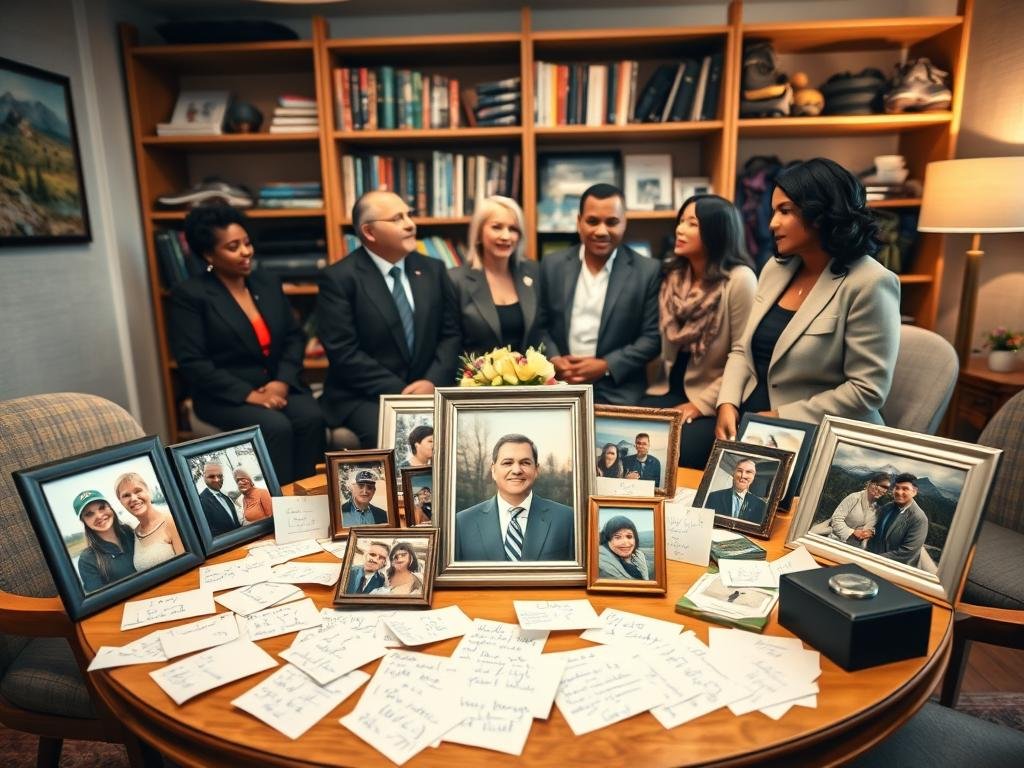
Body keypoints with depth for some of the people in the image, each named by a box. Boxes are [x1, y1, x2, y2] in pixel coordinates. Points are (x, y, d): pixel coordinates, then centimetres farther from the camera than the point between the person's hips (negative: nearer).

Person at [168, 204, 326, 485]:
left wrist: (283, 381, -8)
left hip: (279, 386, 4)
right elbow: (192, 363, -11)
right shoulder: (189, 295, -5)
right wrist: (249, 395, -18)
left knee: (311, 418, -26)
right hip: (226, 396, -4)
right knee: (276, 427, -31)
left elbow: (295, 336, 10)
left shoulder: (268, 282, 11)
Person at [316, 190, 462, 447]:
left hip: (428, 389, 5)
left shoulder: (433, 270, 10)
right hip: (364, 396, -4)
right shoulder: (339, 278, -5)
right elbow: (344, 352, -11)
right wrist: (398, 392, -16)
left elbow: (451, 334, 8)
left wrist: (433, 382, -9)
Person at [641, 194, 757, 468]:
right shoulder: (673, 274, 7)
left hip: (716, 403, -5)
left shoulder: (739, 280, -14)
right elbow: (666, 341, 10)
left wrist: (701, 404, -13)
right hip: (673, 390, 6)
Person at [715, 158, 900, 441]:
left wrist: (781, 418, -16)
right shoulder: (775, 268, 8)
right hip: (749, 424, 6)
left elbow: (866, 391, -16)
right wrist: (728, 405, -7)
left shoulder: (868, 284, -13)